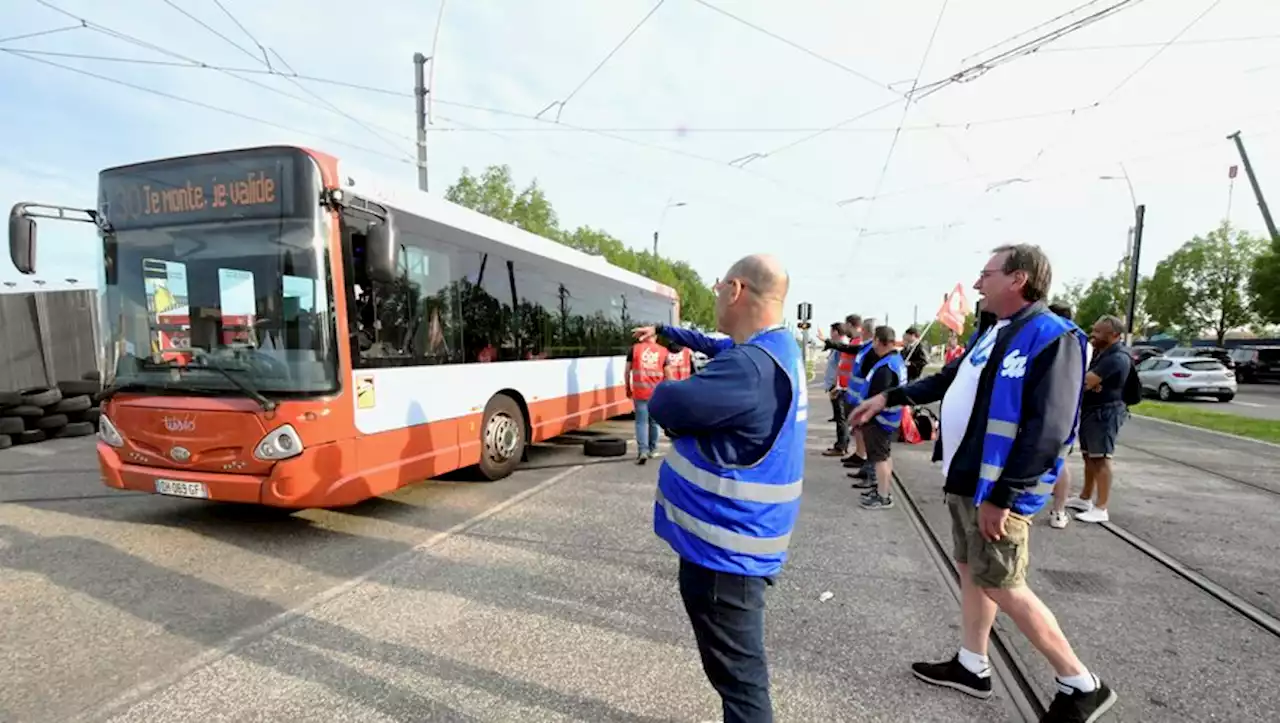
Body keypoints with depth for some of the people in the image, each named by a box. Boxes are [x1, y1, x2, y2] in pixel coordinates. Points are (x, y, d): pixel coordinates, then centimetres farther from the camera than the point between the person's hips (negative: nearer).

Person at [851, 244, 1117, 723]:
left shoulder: (1053, 338, -17)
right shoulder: (990, 333, 11)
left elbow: (1048, 431, -23)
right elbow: (949, 379, 24)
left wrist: (1001, 496, -23)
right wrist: (889, 398, 20)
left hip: (996, 489, -9)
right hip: (966, 480, 9)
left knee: (1001, 587, 1)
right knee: (970, 571, 17)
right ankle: (972, 667, 32)